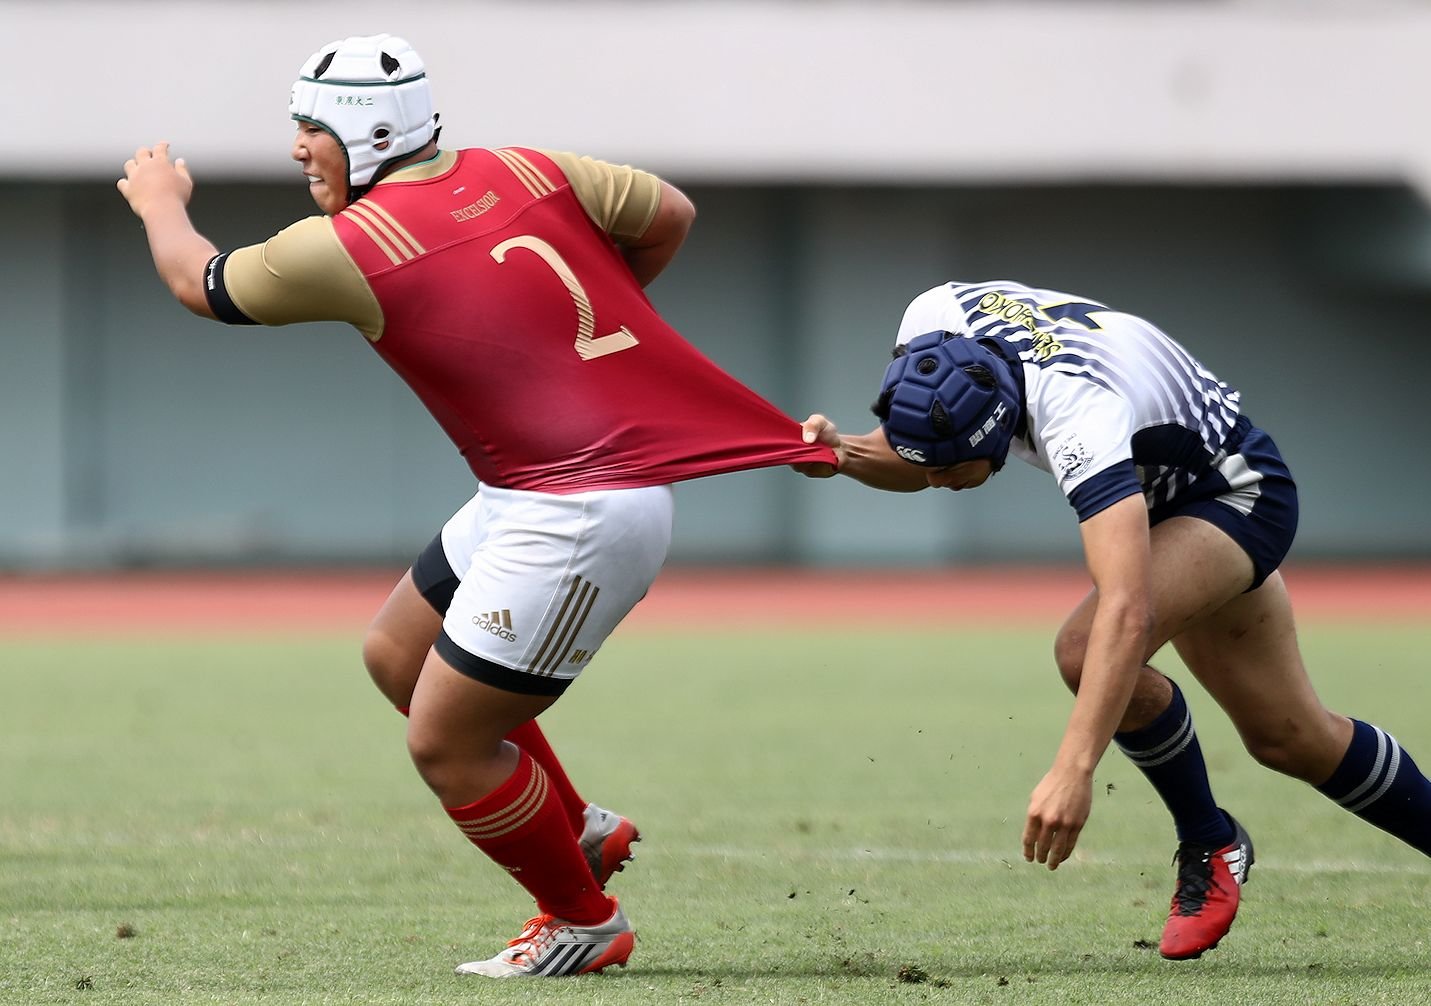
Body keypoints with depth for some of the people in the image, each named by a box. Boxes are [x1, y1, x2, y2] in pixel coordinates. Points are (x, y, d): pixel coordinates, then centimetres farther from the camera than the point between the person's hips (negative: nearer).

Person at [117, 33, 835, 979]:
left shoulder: (348, 247, -14)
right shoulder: (530, 173, 4)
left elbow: (198, 281, 5)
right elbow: (670, 213, 17)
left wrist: (160, 198, 27)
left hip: (578, 519, -9)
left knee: (444, 743, 0)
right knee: (398, 654, 23)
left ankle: (587, 921, 18)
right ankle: (578, 828, 33)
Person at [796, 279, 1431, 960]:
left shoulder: (1078, 419, -44)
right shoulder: (931, 328, -23)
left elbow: (1127, 613, -53)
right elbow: (919, 462, 0)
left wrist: (1073, 770, -60)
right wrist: (844, 455, -22)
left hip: (1238, 495, -8)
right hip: (1161, 494, 8)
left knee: (1087, 651, -29)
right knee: (1288, 737, 12)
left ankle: (1210, 846, -7)